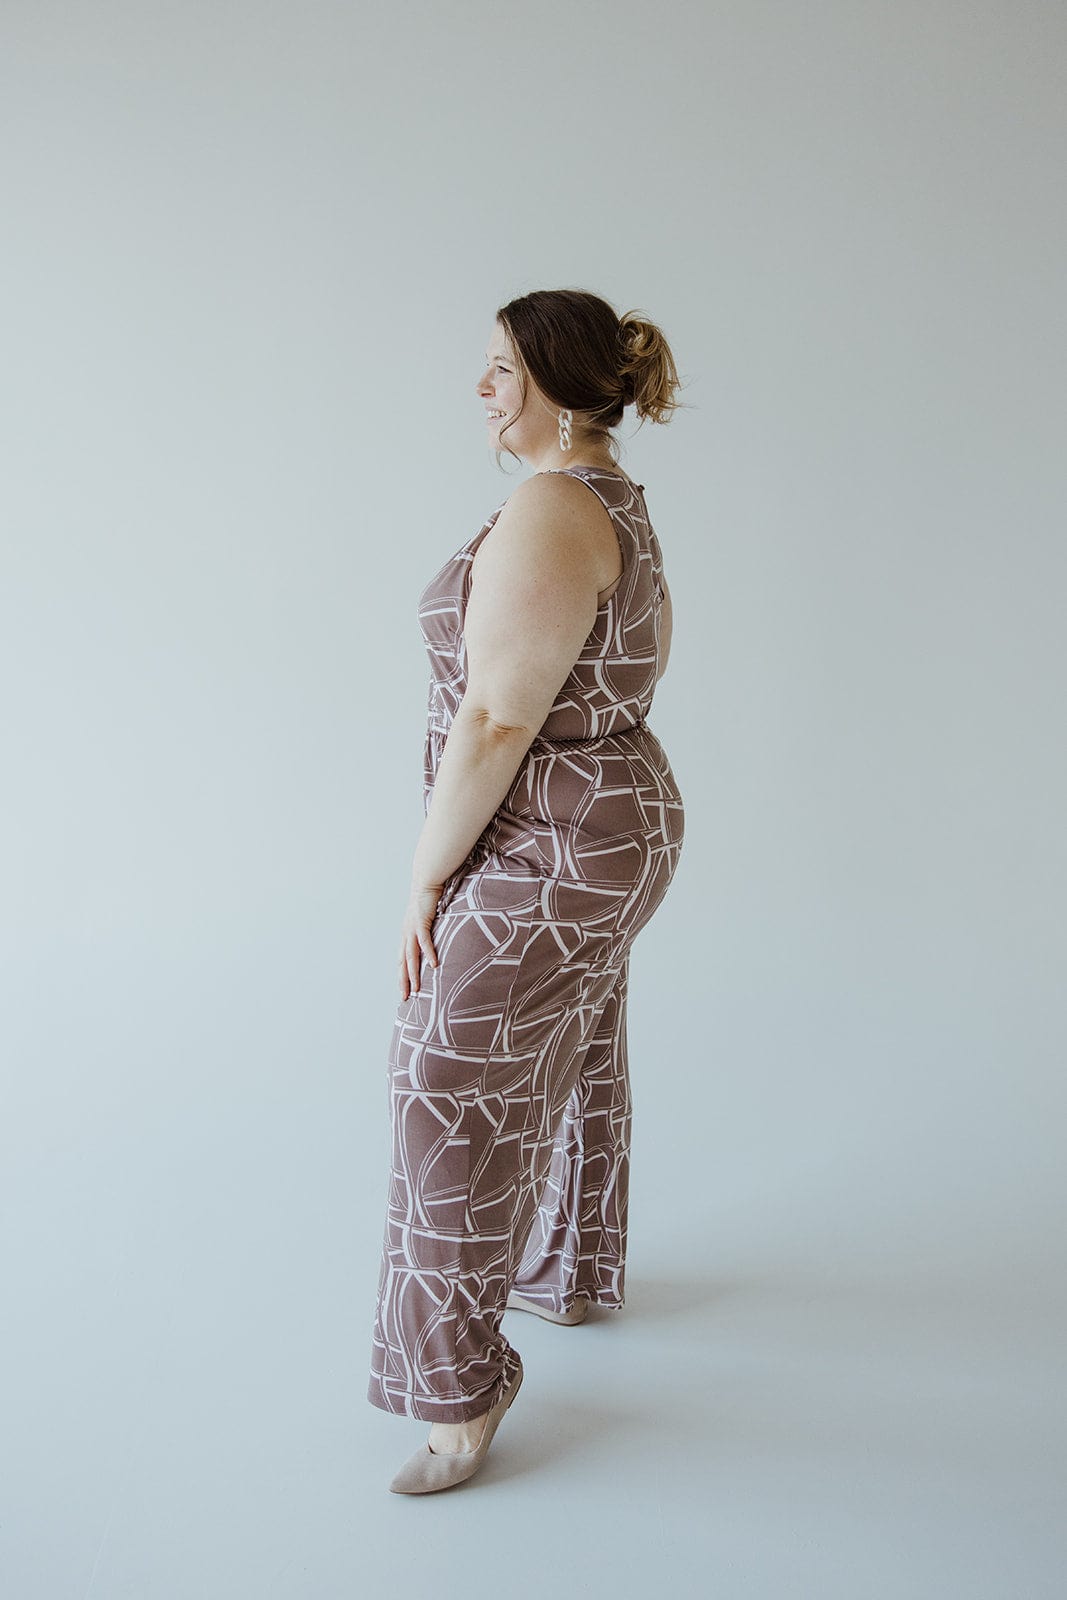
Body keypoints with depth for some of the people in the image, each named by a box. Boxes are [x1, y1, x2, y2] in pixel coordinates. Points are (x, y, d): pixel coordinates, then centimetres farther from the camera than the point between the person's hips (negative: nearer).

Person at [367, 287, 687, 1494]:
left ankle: (463, 1384, 13)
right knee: (571, 1067, 24)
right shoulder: (620, 507, 10)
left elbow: (497, 720, -26)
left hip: (548, 854, -11)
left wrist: (426, 878, -17)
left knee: (458, 1093, -1)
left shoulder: (546, 514, -23)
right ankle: (578, 1274, 45)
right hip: (620, 817, 11)